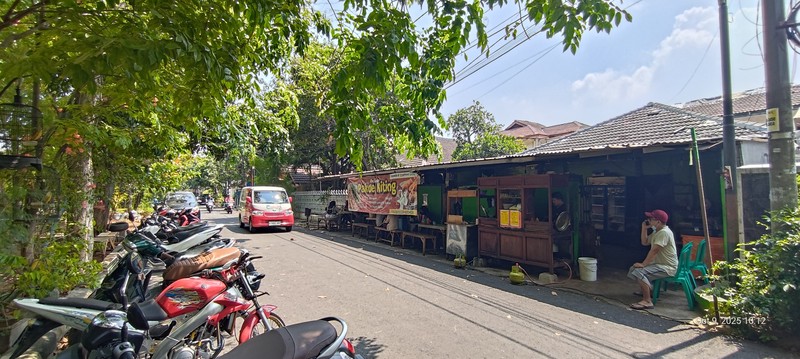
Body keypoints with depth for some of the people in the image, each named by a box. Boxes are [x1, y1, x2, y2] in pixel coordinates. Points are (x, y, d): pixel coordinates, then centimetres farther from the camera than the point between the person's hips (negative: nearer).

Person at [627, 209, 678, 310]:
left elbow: (654, 251, -25)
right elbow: (645, 242, 17)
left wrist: (643, 264, -21)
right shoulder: (656, 231, 10)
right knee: (633, 268, 13)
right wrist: (644, 228, 5)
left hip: (668, 267, -11)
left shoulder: (664, 232, -22)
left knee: (638, 272, -28)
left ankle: (647, 301, -23)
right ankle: (646, 290, 28)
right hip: (659, 264, 11)